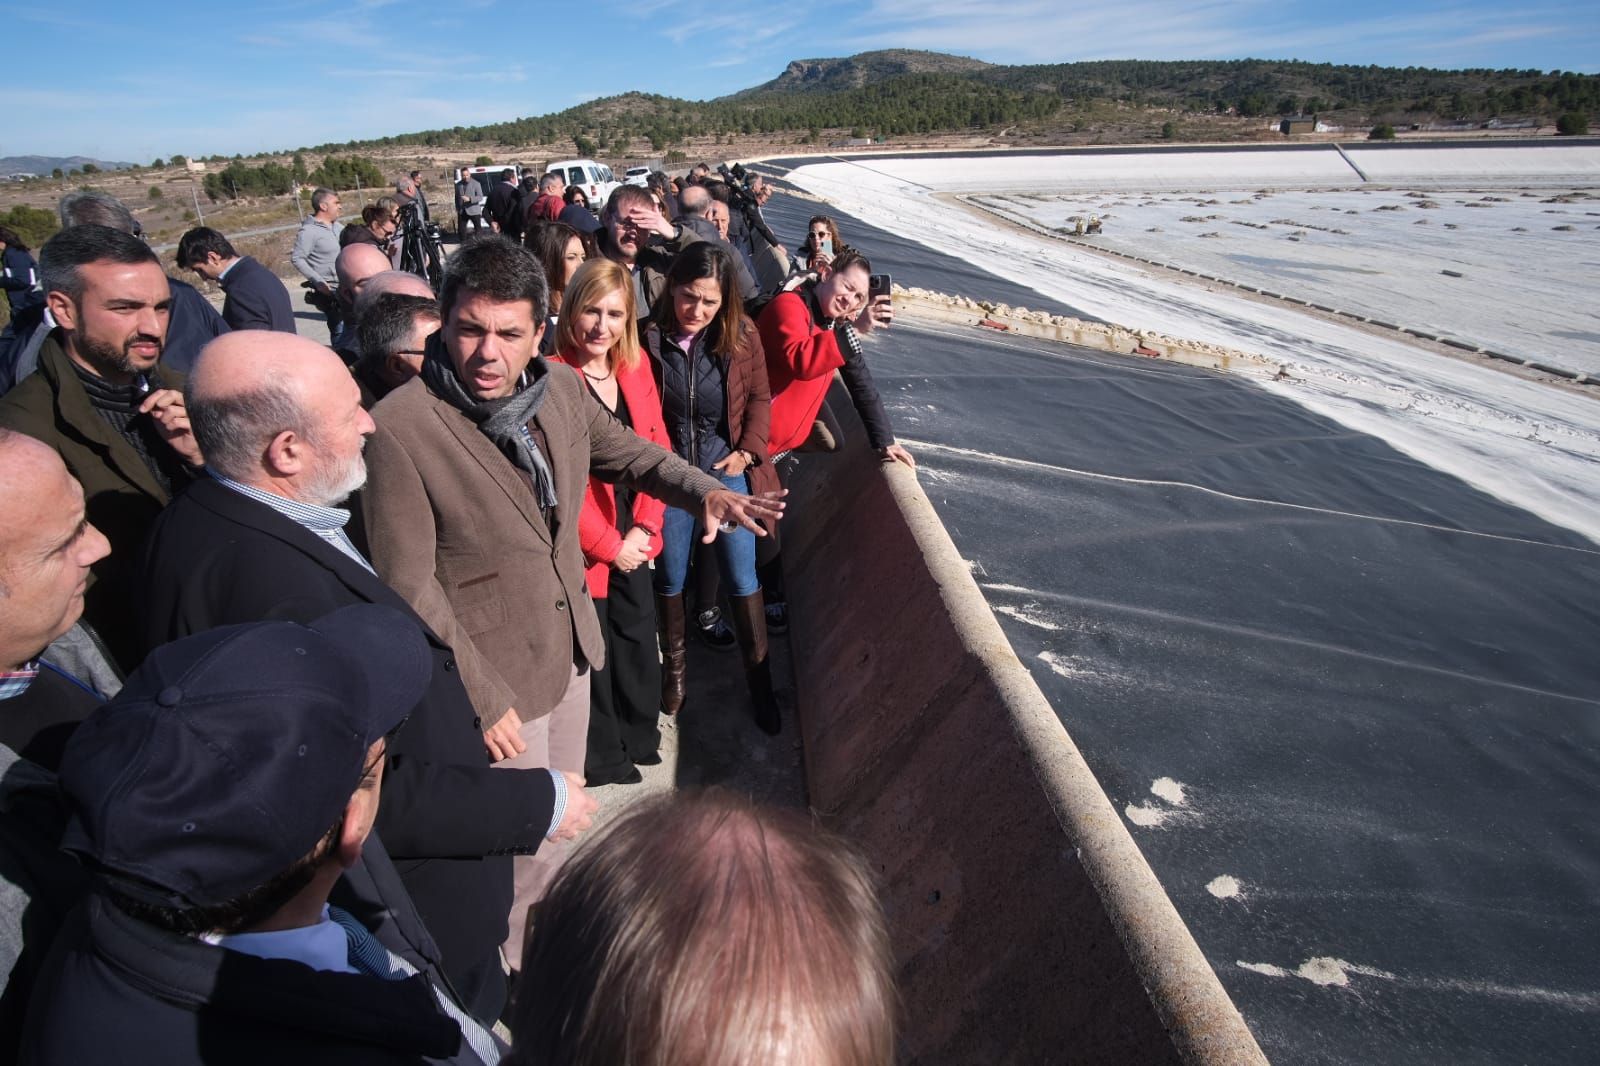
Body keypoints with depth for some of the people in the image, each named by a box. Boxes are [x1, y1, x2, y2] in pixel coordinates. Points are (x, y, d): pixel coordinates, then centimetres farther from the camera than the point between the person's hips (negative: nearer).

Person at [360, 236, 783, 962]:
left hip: (570, 649, 7)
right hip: (494, 674, -6)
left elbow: (631, 454, 11)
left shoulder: (561, 391, -5)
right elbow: (409, 586, -20)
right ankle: (508, 972, 40)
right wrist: (482, 698, -19)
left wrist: (706, 491, -8)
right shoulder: (400, 426, -24)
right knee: (527, 851, 8)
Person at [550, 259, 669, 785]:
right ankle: (603, 756, 34)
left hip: (631, 538, 6)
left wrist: (645, 527, -5)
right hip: (580, 544, -5)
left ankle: (638, 735, 42)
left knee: (638, 633, 18)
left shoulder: (636, 365, 1)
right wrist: (609, 544, -14)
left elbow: (656, 449, 4)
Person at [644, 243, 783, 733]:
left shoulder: (741, 336, -10)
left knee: (743, 579, 7)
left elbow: (759, 397, 3)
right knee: (670, 581, 15)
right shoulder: (647, 339, -14)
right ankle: (674, 664, 41)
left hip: (728, 471, 0)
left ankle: (759, 679, 25)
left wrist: (748, 451, -7)